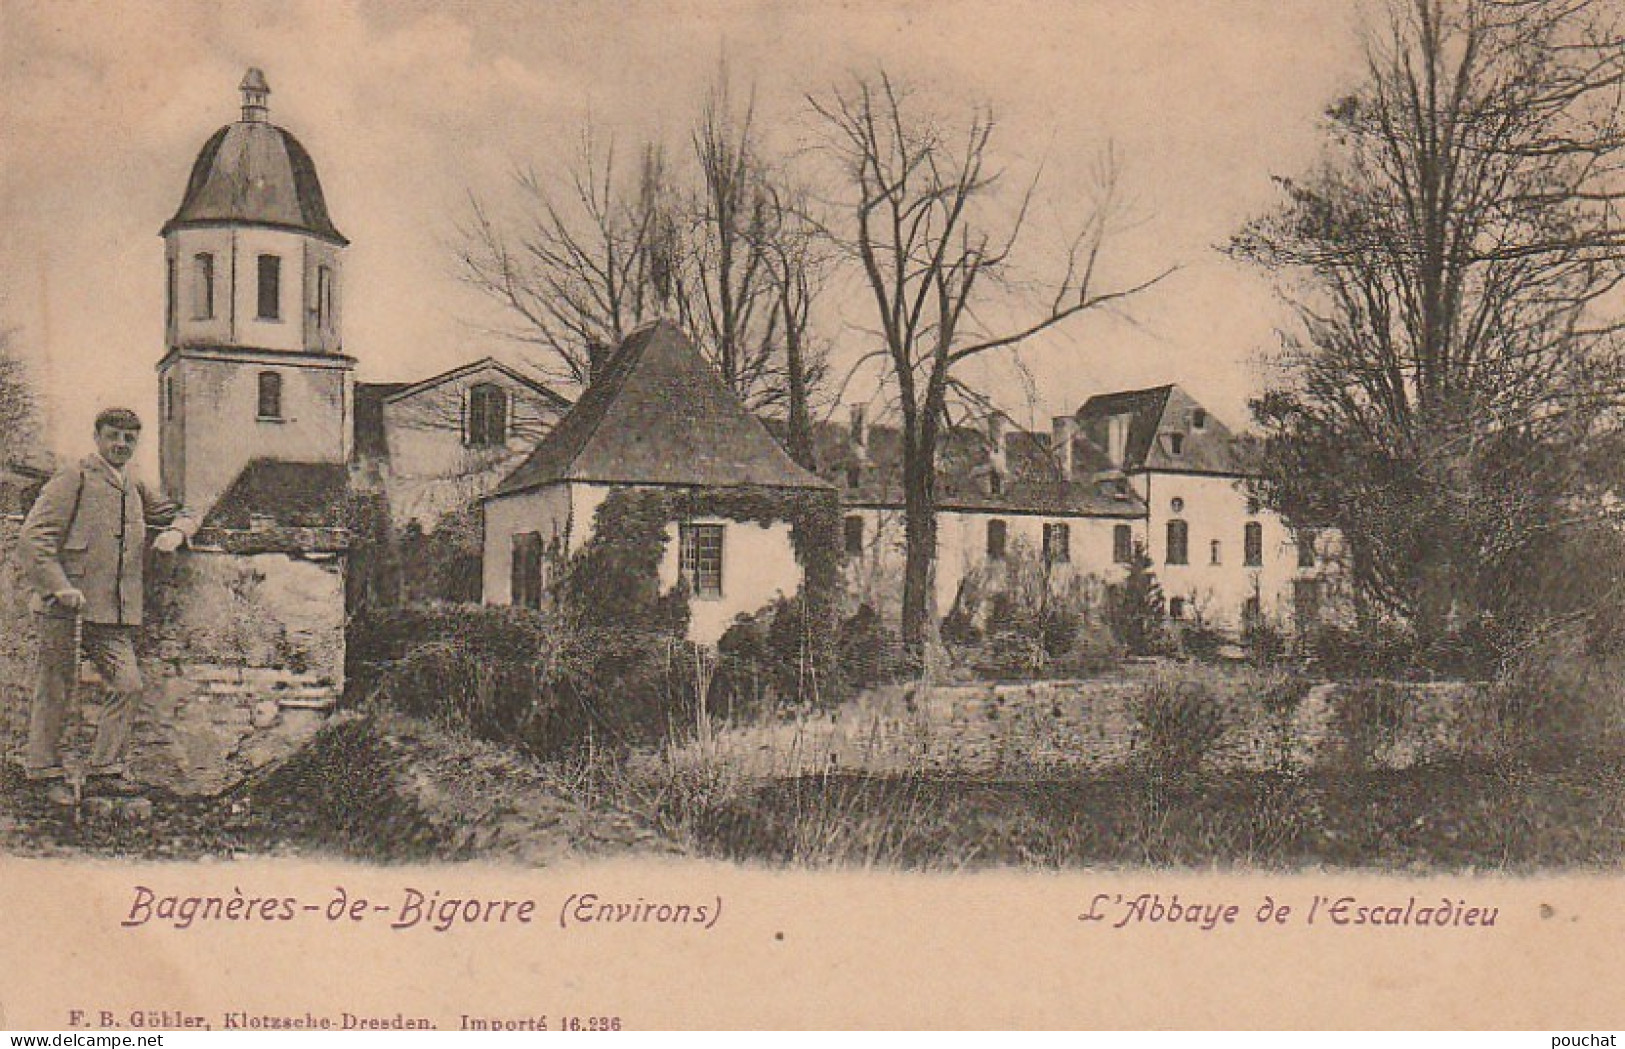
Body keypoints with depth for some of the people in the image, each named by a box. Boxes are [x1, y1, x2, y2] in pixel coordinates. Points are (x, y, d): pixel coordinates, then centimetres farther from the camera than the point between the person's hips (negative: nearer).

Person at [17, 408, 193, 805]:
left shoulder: (135, 489, 17)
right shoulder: (74, 479, -3)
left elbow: (175, 515, 33)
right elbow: (32, 537, -10)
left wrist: (174, 532, 8)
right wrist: (59, 586, -19)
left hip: (113, 613, 6)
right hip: (65, 608, -6)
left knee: (128, 685, -2)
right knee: (56, 690, 1)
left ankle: (104, 770, 8)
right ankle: (44, 772, 14)